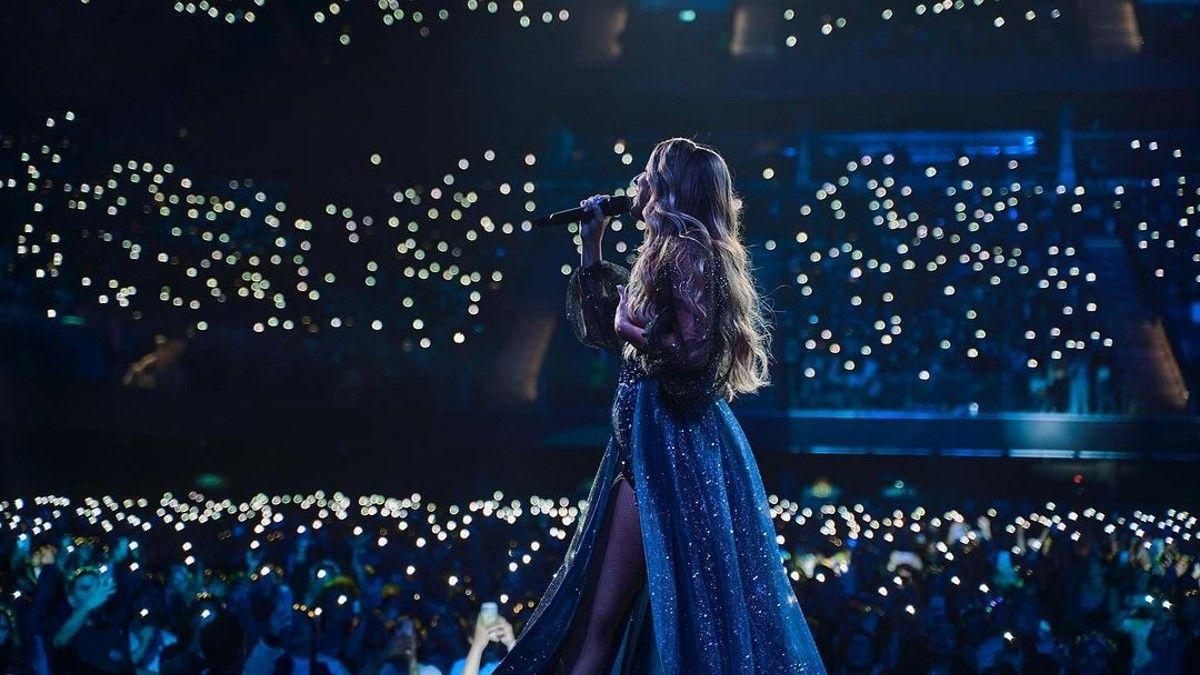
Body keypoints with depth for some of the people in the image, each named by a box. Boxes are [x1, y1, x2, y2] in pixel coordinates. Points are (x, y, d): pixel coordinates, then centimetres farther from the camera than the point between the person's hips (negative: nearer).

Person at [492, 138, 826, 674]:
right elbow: (601, 331, 25)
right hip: (650, 436, 10)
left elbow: (692, 350, -22)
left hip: (673, 445, -10)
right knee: (595, 613, 10)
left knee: (601, 615, -9)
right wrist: (591, 247, 22)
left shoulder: (686, 251, -12)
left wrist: (631, 328, -15)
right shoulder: (665, 253, 18)